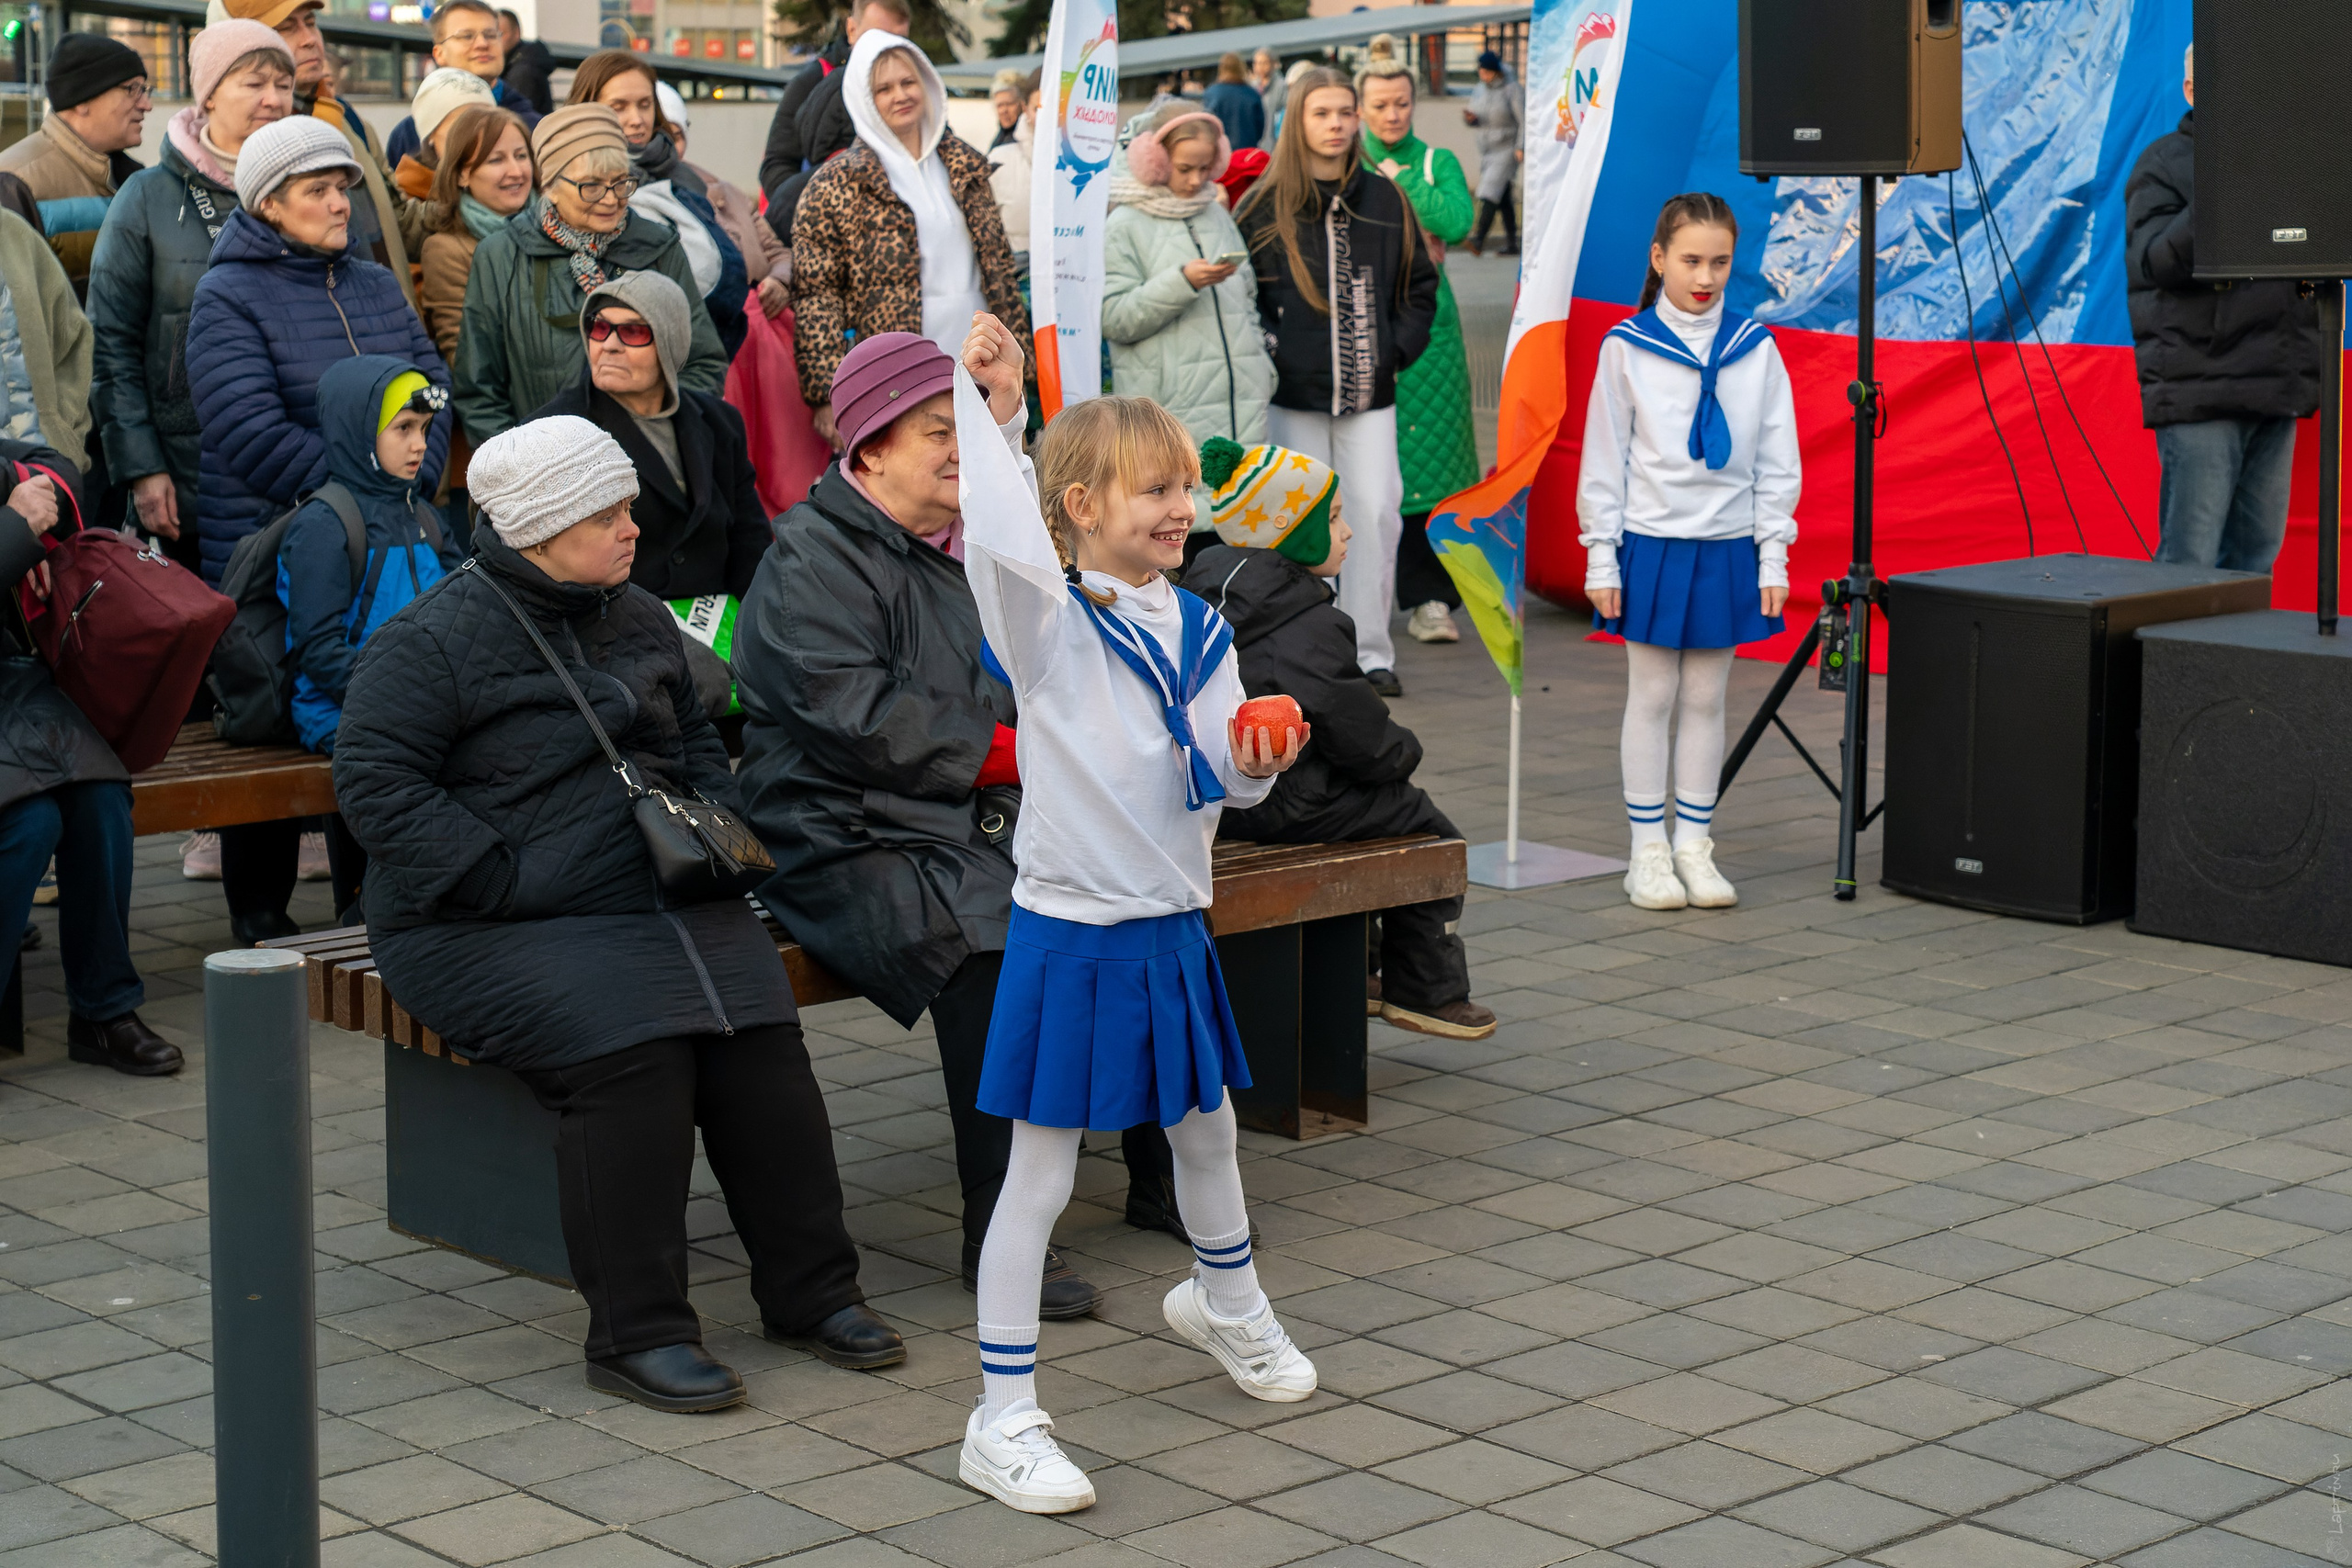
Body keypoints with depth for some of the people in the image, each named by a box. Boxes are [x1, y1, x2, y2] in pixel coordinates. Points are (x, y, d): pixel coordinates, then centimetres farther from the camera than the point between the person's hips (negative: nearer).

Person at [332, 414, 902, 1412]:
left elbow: (694, 742, 29)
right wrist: (506, 880, -19)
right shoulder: (429, 642, -6)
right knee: (631, 1045, -30)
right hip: (483, 930, -6)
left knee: (758, 1030, -19)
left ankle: (810, 1292, -6)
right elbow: (376, 785, -12)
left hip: (648, 899, 6)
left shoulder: (638, 621, 17)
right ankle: (634, 1332, -20)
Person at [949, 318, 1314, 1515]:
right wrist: (990, 409, -35)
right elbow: (997, 536, -35)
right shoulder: (1049, 623, -14)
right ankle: (1003, 1421, 6)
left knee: (1206, 1132, 25)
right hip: (1069, 935, -6)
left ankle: (1224, 1301, 54)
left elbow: (1225, 777, 7)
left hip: (1171, 930, 6)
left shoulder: (1200, 630, 5)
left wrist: (1257, 763, -15)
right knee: (1039, 1178, -2)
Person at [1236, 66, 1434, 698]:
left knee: (1376, 510, -4)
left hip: (1369, 391, 2)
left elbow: (1420, 284, 14)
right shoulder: (1264, 205, 1)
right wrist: (1269, 350, -7)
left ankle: (1370, 651, 5)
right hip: (1293, 391, -2)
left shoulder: (1384, 199, 7)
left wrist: (1396, 349, 3)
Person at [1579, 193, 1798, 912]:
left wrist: (1772, 557, 1)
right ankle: (1649, 851, 11)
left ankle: (1694, 846, 16)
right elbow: (1603, 458, -1)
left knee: (1705, 699, 8)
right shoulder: (1627, 348, -4)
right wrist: (1601, 559, -4)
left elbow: (1778, 462, 5)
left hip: (1727, 549, 2)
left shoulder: (1755, 349, 1)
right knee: (1652, 697, 4)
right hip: (1651, 547, -2)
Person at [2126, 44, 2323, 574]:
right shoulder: (2164, 164, 1)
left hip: (2276, 389, 6)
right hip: (2200, 387, -6)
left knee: (2257, 552, 8)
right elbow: (2153, 262, -13)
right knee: (2189, 560, -9)